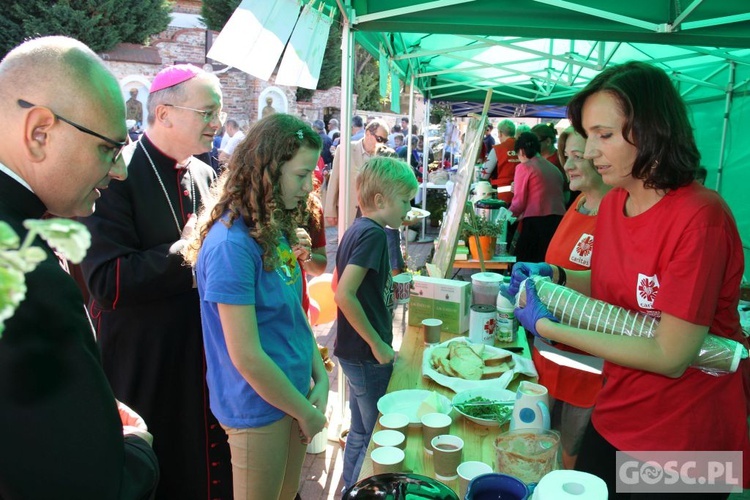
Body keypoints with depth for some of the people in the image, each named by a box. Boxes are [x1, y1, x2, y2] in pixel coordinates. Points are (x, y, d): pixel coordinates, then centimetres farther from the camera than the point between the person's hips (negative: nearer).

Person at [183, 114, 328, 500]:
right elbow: (246, 357, -24)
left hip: (295, 392, 8)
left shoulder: (276, 229, 2)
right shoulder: (231, 244, -24)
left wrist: (320, 377, -1)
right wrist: (306, 411, -12)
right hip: (259, 410, -7)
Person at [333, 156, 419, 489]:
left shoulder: (356, 230, 7)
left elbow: (339, 283, 17)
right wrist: (378, 344, -21)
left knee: (361, 431, 23)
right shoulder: (373, 233, -21)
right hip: (367, 357, -9)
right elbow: (344, 295, -29)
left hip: (357, 351, 10)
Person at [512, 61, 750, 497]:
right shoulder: (613, 203, -3)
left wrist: (548, 326, -24)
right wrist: (556, 276, -5)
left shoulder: (700, 217, -25)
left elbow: (670, 356, -26)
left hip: (686, 435, -6)